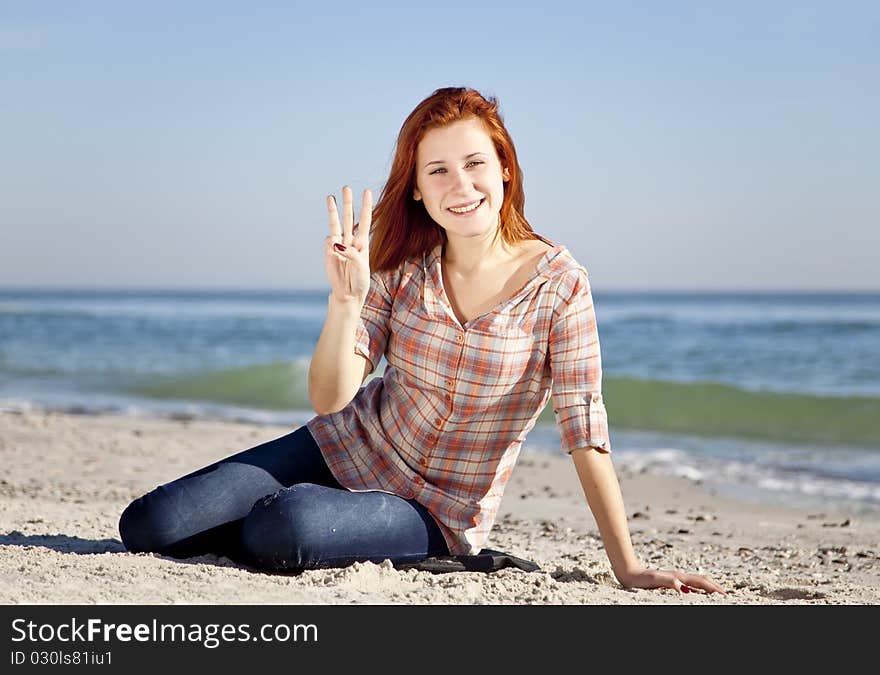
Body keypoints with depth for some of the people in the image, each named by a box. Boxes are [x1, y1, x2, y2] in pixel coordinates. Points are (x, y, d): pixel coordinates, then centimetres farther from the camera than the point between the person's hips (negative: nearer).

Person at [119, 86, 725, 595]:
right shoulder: (401, 267, -7)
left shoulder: (558, 283, -17)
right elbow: (329, 398, -11)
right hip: (347, 451, 4)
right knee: (148, 526, -9)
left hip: (438, 513, -3)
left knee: (280, 530, -33)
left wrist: (629, 569, -18)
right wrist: (346, 300, -28)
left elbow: (585, 433, -15)